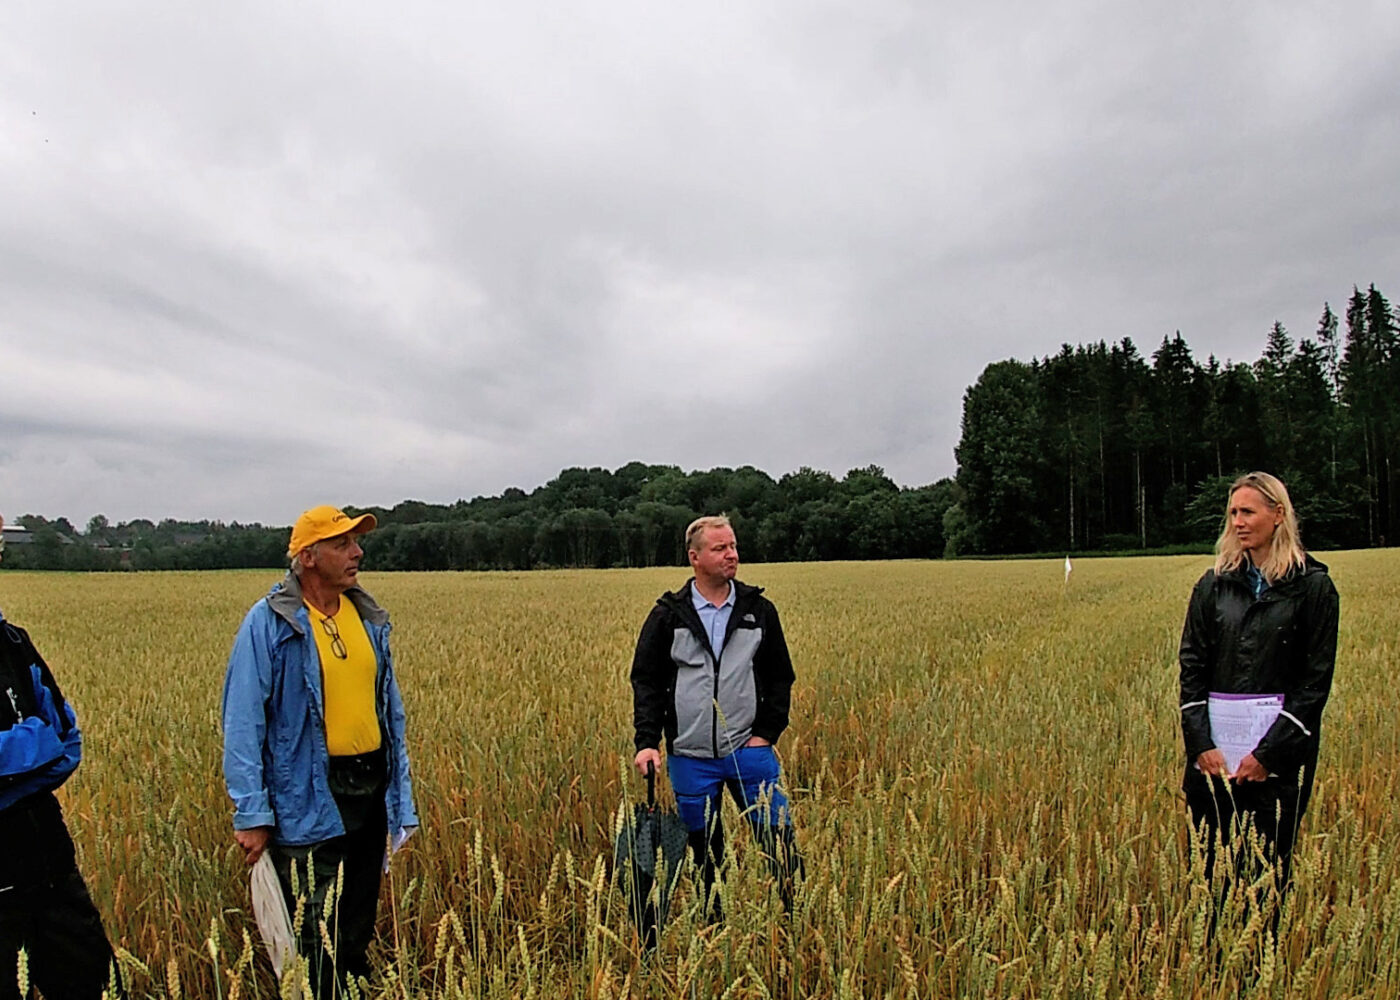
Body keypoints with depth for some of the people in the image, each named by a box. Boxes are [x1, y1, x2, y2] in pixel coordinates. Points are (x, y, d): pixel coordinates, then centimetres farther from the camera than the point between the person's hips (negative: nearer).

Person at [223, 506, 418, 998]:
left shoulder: (368, 618, 8)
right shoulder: (269, 623, -11)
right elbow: (242, 722, -11)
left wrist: (401, 793, 11)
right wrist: (251, 814, -15)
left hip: (370, 791, 6)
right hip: (308, 802, -6)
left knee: (359, 931, 19)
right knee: (318, 942, 1)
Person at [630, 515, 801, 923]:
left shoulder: (759, 610, 3)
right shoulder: (668, 615, -1)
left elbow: (780, 676, 8)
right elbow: (646, 681, 1)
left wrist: (766, 733, -1)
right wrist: (647, 741, -9)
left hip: (749, 749, 1)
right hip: (691, 756, 0)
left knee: (780, 840, 0)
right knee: (704, 851, 12)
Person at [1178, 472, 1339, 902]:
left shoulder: (1312, 585, -1)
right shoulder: (1213, 584, 8)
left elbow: (1316, 679, -4)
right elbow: (1191, 667, 5)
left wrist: (1269, 752, -10)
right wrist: (1201, 743, -6)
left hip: (1279, 752, -3)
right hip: (1213, 747, 3)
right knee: (1209, 866, 6)